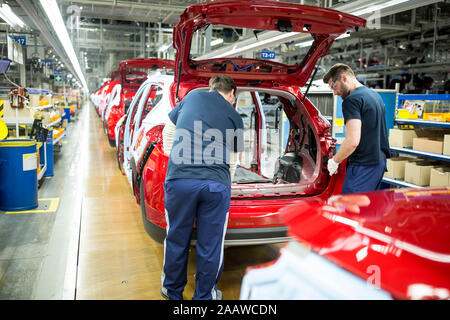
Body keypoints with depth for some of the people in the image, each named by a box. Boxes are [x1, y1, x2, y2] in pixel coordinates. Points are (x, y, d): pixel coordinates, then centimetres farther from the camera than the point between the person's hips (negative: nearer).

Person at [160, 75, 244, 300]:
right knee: (210, 245, 12)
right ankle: (205, 295, 28)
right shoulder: (235, 117, 13)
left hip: (179, 179, 1)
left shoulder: (192, 97, 16)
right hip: (216, 184, -1)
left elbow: (168, 132, 24)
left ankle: (172, 292, 35)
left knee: (176, 239, 16)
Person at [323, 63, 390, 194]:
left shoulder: (352, 100, -14)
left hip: (363, 165, -10)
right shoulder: (375, 95, 18)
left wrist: (334, 160, -8)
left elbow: (352, 141, -23)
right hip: (380, 161, 10)